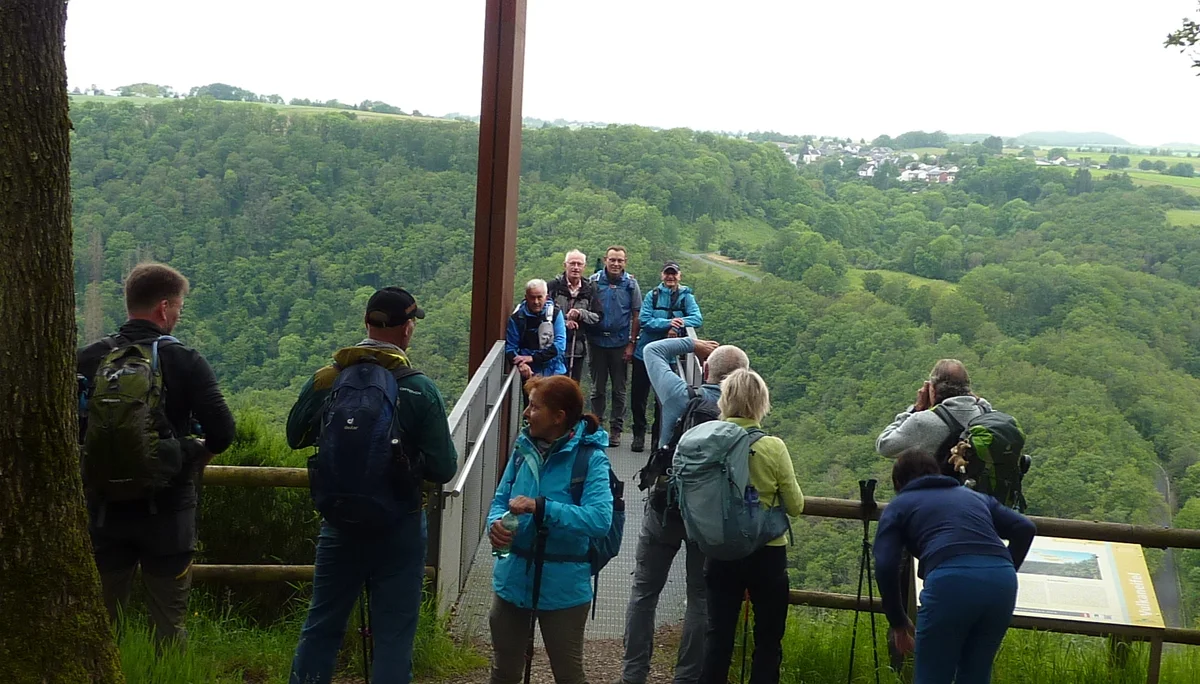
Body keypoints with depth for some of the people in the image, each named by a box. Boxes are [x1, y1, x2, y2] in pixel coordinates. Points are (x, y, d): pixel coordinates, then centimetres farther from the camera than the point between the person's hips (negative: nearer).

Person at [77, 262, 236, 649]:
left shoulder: (88, 360, -1)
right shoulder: (184, 362, -9)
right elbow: (222, 431, -15)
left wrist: (93, 466, 13)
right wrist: (194, 463, 4)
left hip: (104, 510, 3)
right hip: (166, 509, -3)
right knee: (168, 623, 7)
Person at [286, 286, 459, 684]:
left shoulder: (326, 379, -7)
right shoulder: (420, 390, -15)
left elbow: (296, 437, 9)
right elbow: (443, 469, -14)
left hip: (340, 524, 3)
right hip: (399, 529, -3)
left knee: (322, 626, 17)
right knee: (393, 635, 7)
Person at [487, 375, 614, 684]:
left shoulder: (590, 458, -16)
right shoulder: (524, 448, 1)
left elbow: (599, 519, -28)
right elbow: (500, 500, 5)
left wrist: (541, 507, -33)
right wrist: (495, 523, -18)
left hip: (562, 586, -5)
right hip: (513, 578, 5)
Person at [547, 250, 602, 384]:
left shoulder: (590, 289, 8)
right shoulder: (554, 286, -2)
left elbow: (597, 317, 6)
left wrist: (581, 314, -11)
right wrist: (564, 321, -15)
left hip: (578, 348, 3)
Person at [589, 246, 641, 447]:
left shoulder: (631, 284, 0)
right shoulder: (594, 281, -1)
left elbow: (636, 316, 1)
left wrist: (631, 344, -4)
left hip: (620, 343, 0)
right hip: (598, 341, 0)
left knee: (619, 389, 6)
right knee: (597, 388, 9)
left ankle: (616, 430, 13)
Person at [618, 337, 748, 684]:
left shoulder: (679, 395, -11)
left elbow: (652, 350, 4)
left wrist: (694, 343, 11)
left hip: (665, 505, 0)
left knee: (644, 591, 11)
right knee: (701, 598, 10)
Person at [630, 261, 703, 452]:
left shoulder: (686, 297, 1)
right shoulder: (652, 296, 0)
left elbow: (698, 318, -13)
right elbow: (644, 320, -12)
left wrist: (677, 326, -29)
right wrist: (668, 323, -26)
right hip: (645, 352, 0)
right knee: (639, 396, 4)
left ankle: (658, 438, 18)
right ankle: (638, 435, 20)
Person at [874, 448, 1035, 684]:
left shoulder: (898, 506, 23)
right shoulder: (975, 496, 35)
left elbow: (885, 568, 8)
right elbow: (1024, 528, 19)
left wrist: (898, 622, 18)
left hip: (951, 580, -4)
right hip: (1002, 579, 4)